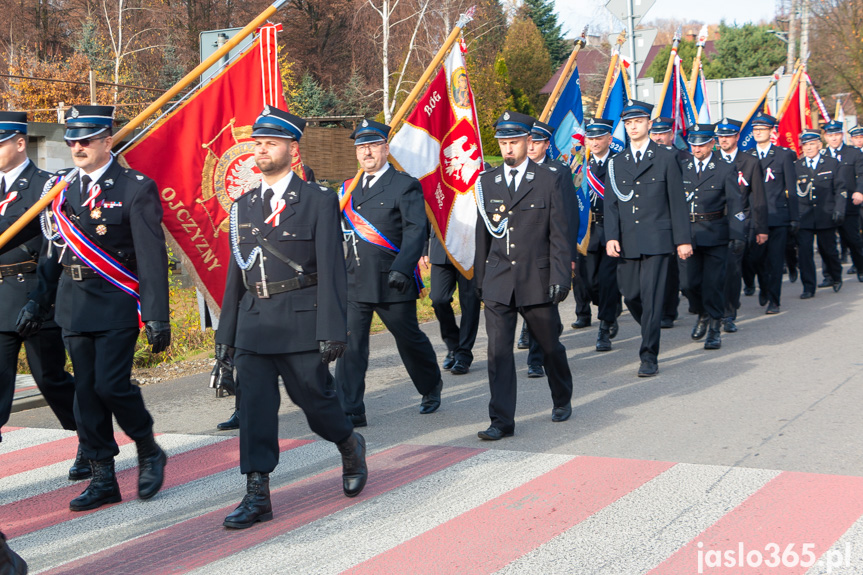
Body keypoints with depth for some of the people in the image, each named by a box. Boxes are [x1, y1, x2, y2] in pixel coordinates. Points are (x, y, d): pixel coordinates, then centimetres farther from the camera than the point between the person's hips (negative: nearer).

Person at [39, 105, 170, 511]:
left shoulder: (136, 189, -7)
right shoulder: (60, 187, 10)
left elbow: (152, 257, -10)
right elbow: (52, 247, 15)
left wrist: (157, 317, -15)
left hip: (116, 302, -5)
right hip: (73, 302, 6)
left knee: (111, 385, -11)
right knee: (86, 390, 6)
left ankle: (149, 452, 15)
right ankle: (102, 478, 15)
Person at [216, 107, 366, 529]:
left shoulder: (318, 202, -3)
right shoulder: (244, 206, 11)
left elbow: (331, 270, -7)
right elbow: (237, 272, 14)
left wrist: (332, 331, -13)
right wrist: (226, 332, 12)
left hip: (301, 320, -4)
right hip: (253, 320, 4)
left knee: (313, 397, 6)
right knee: (255, 407, 0)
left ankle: (351, 447, 35)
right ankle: (257, 496, 5)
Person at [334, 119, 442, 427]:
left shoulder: (405, 186, -6)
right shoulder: (351, 189, 14)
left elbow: (415, 231, -15)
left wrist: (402, 269, -26)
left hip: (392, 283, -5)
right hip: (355, 282, 5)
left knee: (409, 338, 11)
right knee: (350, 343, -3)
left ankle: (431, 386, 37)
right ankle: (350, 411, 0)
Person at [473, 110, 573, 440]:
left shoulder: (548, 181, -1)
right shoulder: (487, 183, 7)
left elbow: (559, 234, -2)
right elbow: (482, 235, 12)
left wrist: (560, 277, -9)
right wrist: (480, 279, 10)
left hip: (537, 280, -1)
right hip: (498, 283, 2)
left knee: (550, 345, 13)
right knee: (498, 351, -5)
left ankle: (562, 401, 37)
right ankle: (501, 421, -1)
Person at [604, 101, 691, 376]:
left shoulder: (666, 158, 4)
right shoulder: (616, 162, 12)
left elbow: (677, 201, 3)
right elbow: (611, 204, 9)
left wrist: (683, 239, -2)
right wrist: (611, 237, -5)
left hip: (656, 240, -3)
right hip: (627, 243, 4)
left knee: (651, 297, -8)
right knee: (631, 296, 5)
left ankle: (649, 357, -2)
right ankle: (651, 331, 33)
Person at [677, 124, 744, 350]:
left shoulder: (726, 170, 0)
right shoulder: (682, 168, 8)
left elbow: (735, 205, -3)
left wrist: (736, 236, -13)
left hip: (715, 235, -3)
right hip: (688, 234, 3)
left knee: (713, 282, -4)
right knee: (689, 283, 1)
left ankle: (714, 329, 7)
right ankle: (703, 315, 29)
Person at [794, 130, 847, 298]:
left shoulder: (832, 163, 5)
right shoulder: (796, 167, 6)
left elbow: (841, 188, 4)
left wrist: (839, 209, -8)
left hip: (826, 217, 0)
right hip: (804, 218, 1)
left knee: (828, 250, 8)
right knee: (804, 251, -8)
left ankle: (836, 277, 36)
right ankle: (808, 288, -1)